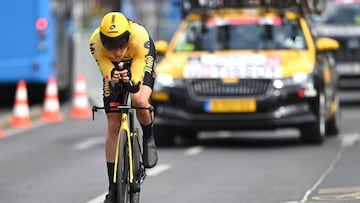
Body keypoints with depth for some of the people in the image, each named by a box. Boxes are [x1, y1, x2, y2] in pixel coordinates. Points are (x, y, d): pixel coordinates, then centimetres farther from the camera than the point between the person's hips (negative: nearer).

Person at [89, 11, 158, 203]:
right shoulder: (95, 42, -35)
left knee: (139, 100, -34)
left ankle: (148, 139, -1)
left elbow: (137, 82, -41)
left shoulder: (140, 37, -40)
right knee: (113, 126, -4)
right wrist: (113, 78, -55)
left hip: (140, 65, -2)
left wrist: (129, 79, -62)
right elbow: (106, 74, -33)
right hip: (113, 69, 2)